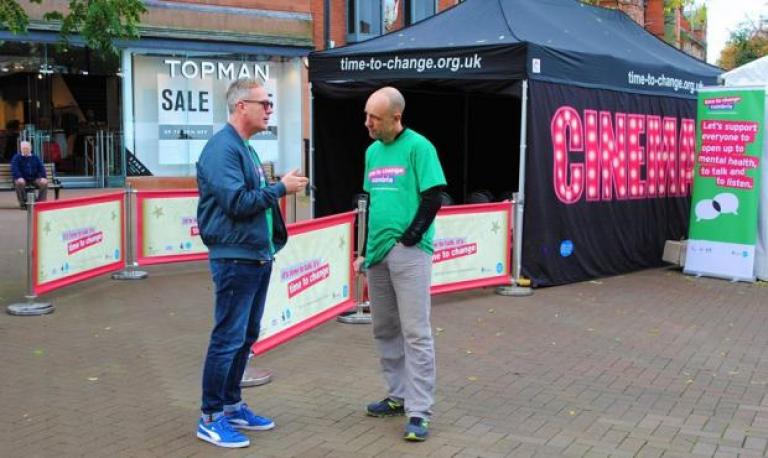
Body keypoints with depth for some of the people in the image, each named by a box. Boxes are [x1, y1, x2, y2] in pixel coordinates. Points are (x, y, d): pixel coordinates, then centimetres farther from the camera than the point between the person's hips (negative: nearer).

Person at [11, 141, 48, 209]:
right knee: (20, 183, -37)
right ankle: (23, 203, -23)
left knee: (44, 183, -25)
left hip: (34, 179, 2)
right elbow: (14, 169, -10)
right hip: (22, 179, -2)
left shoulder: (35, 158, 14)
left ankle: (41, 202, -16)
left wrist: (43, 177, -12)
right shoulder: (16, 157, 4)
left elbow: (41, 168, 8)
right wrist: (19, 177, -28)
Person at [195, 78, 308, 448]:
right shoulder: (222, 148, -15)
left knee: (246, 336, 15)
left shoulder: (245, 148, 15)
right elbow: (237, 202, -23)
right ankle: (211, 418, 7)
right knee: (228, 338, -4)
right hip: (235, 258, -10)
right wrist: (280, 188, -13)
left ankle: (232, 406, 26)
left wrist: (281, 187, 5)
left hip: (257, 257, 10)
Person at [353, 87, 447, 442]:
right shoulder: (372, 151, 13)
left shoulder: (417, 147, -8)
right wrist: (365, 251, 17)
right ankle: (399, 396, 27)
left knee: (415, 333, -6)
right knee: (385, 330, 13)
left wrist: (408, 240, -14)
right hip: (378, 254, 8)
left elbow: (433, 198, -12)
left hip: (408, 253, -7)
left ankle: (419, 413, -2)